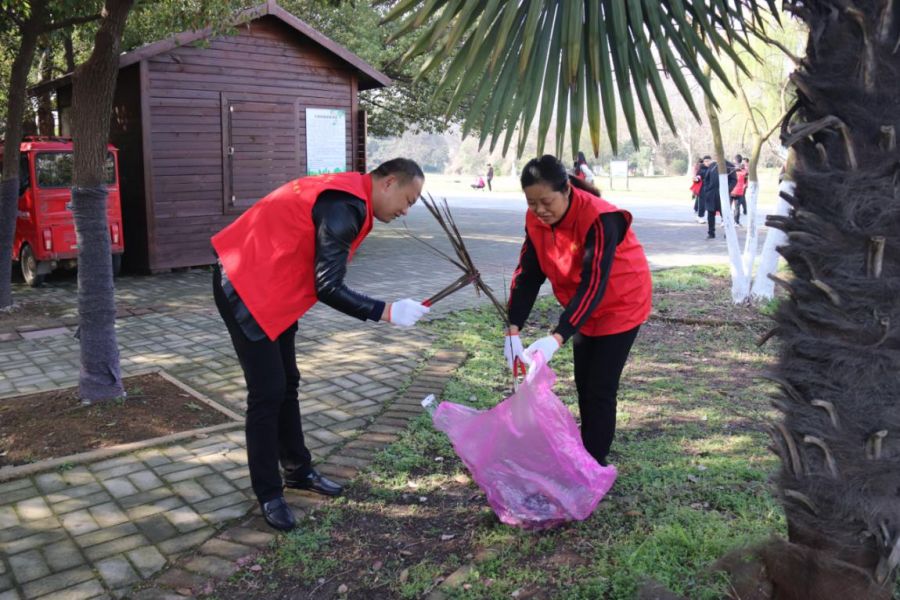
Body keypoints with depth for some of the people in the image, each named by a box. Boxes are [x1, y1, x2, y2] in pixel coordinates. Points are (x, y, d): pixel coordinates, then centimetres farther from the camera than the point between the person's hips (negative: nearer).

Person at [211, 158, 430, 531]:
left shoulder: (347, 195, 9)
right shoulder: (345, 207, -23)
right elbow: (328, 287, -25)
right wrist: (387, 312, -21)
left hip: (270, 287, 10)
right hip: (245, 288, -10)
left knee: (287, 384, 15)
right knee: (267, 392, -6)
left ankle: (298, 471, 28)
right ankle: (268, 495, 7)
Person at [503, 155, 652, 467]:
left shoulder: (599, 218, -33)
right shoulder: (536, 220, -13)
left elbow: (593, 284, -38)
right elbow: (527, 274, -13)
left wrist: (557, 338, -46)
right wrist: (514, 330, -24)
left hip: (620, 304, -7)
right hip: (583, 308, 7)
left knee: (600, 389, -7)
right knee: (583, 384, 15)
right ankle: (586, 451, 31)